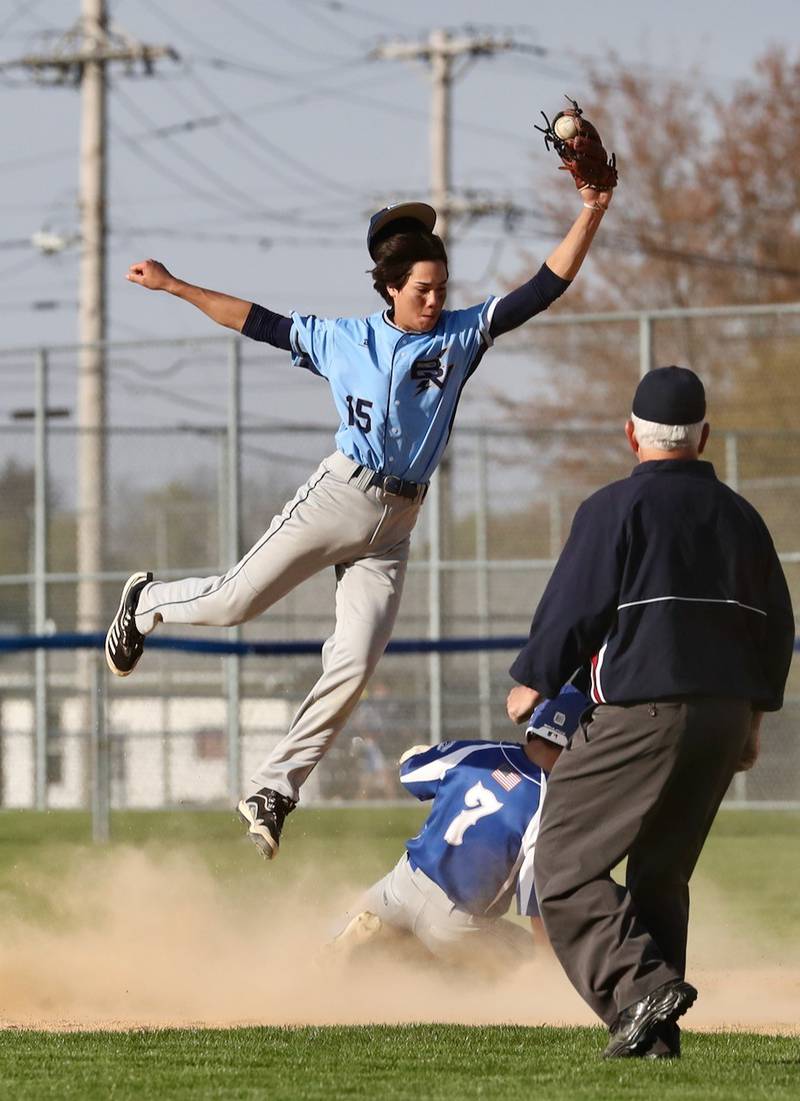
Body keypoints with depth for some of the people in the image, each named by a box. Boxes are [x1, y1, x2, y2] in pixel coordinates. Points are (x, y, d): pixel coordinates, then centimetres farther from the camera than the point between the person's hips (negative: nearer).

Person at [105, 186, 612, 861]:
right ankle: (149, 602, 28)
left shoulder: (461, 335, 6)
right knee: (234, 603, -6)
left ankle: (274, 789, -1)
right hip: (338, 495, -2)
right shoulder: (342, 340, 5)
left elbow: (546, 288, 1)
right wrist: (174, 287, 10)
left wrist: (590, 214, -9)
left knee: (354, 667, -8)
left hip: (394, 525, 2)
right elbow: (261, 323, 12)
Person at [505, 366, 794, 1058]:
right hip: (725, 716, 7)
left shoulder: (615, 509, -7)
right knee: (661, 875, 16)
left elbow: (572, 610, -8)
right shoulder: (739, 516, 13)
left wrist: (532, 683, 8)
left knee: (564, 864, -4)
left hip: (640, 714, -7)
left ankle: (641, 984, -24)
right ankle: (655, 1033, 9)